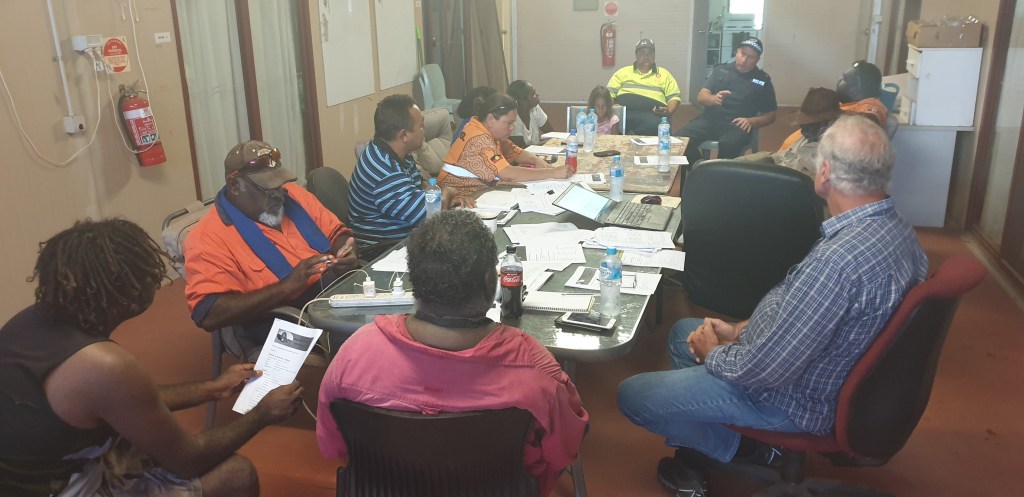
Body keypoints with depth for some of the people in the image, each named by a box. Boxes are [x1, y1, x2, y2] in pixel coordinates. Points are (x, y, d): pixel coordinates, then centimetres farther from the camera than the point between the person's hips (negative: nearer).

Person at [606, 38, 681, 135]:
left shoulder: (664, 74, 24)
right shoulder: (622, 72, 24)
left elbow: (674, 97, 17)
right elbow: (609, 94, 19)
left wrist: (668, 111, -5)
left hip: (652, 114, 0)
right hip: (624, 112, 0)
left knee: (655, 125, -38)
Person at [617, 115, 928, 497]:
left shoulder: (838, 260, -38)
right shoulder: (895, 228, -5)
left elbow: (766, 371, -31)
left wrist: (713, 352, -10)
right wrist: (740, 331, 2)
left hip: (794, 398, -10)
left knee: (631, 395, -5)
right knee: (683, 331, 24)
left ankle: (740, 449, 13)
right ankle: (696, 452, 25)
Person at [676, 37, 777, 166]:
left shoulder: (763, 81, 9)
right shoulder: (721, 70, 12)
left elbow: (770, 116, 11)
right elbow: (701, 97, 5)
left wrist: (751, 121, -10)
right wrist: (713, 99, -19)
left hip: (736, 125, -2)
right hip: (710, 119, 2)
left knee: (728, 144, -39)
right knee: (681, 136, -27)